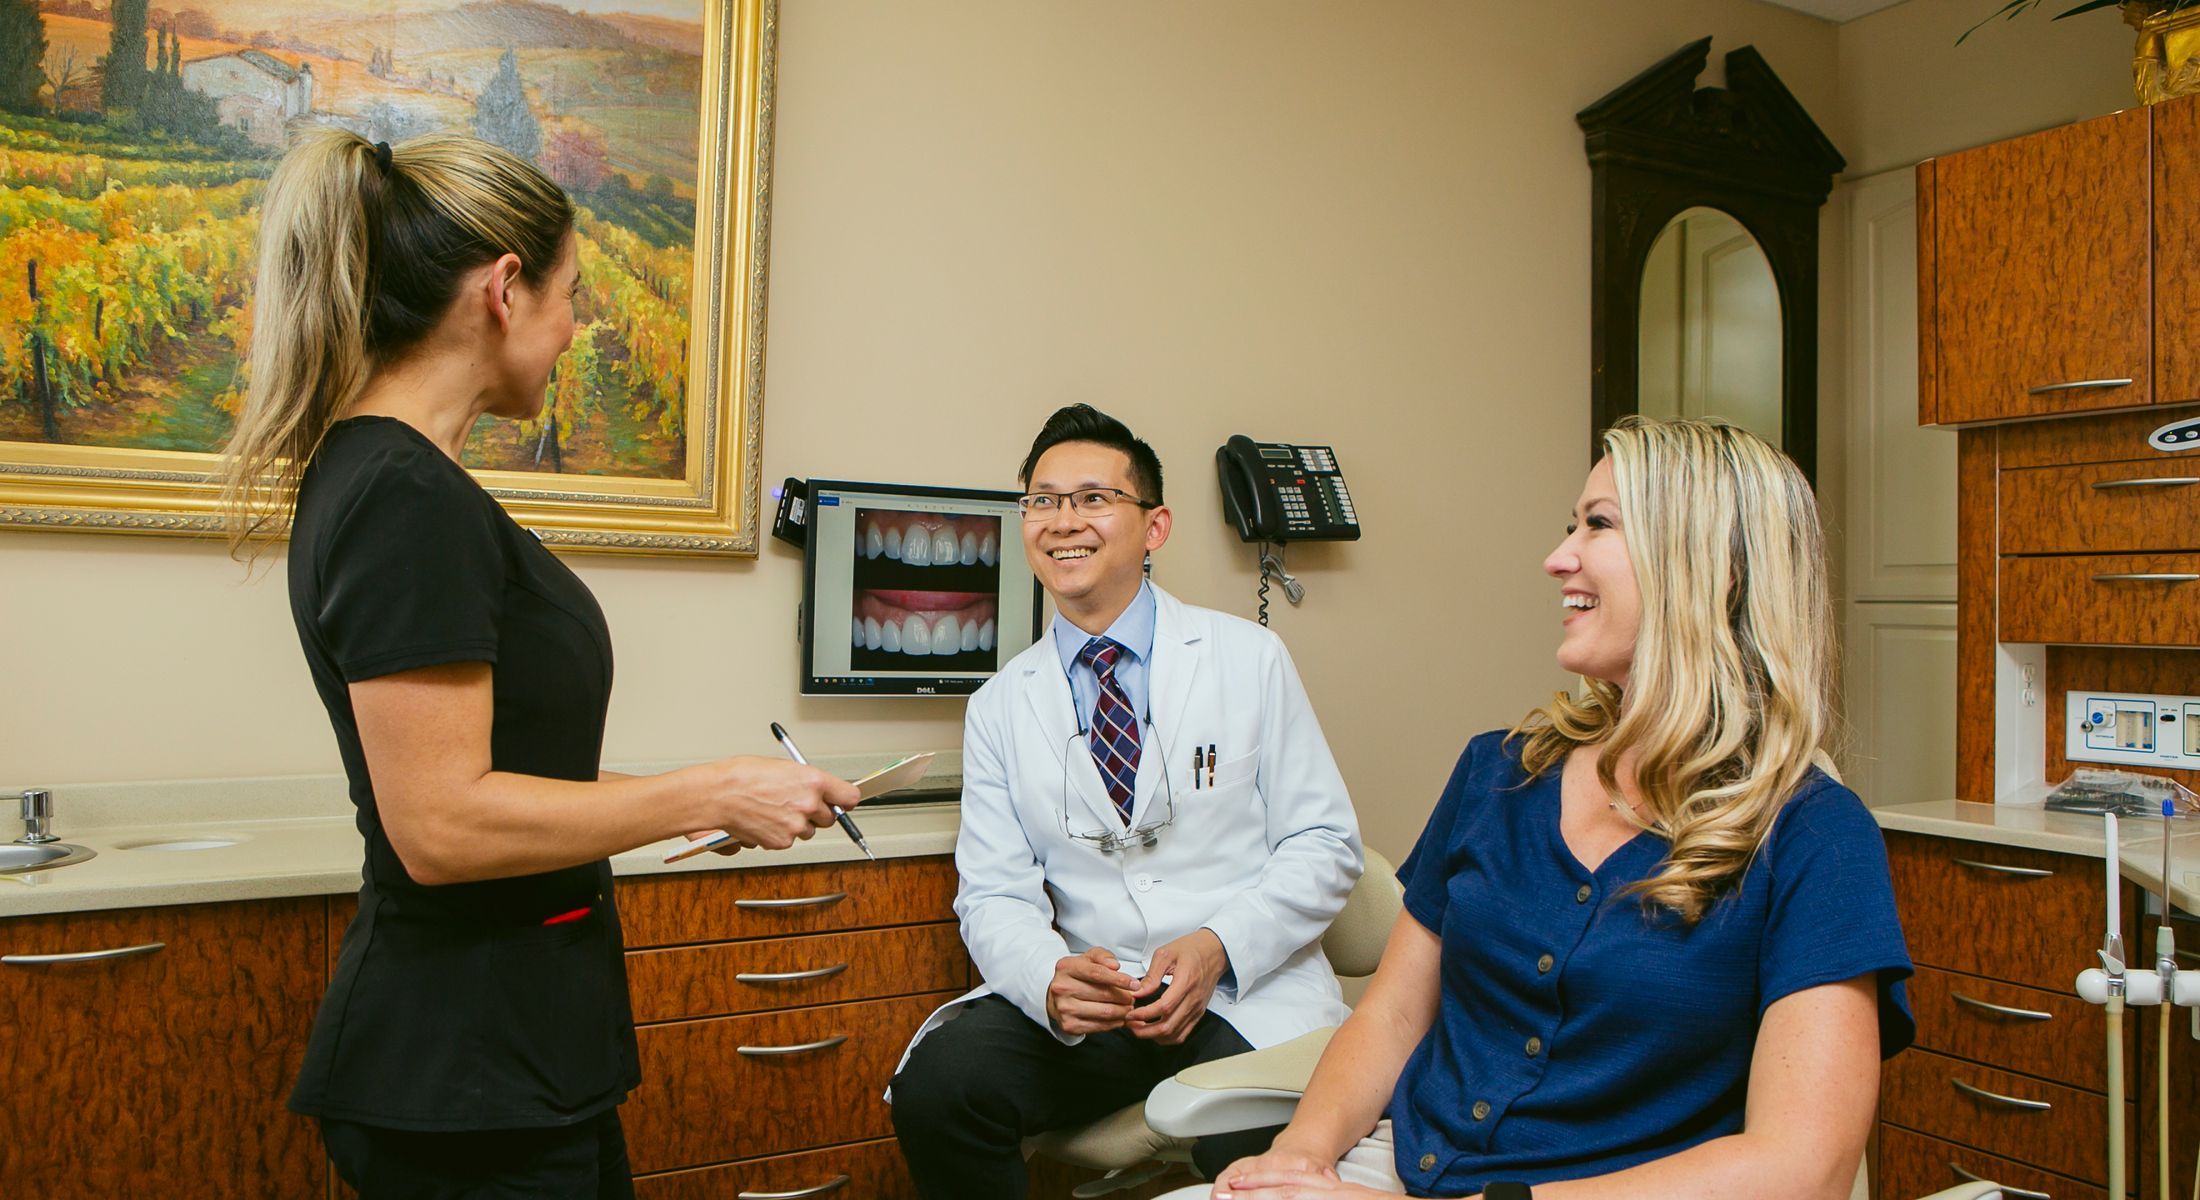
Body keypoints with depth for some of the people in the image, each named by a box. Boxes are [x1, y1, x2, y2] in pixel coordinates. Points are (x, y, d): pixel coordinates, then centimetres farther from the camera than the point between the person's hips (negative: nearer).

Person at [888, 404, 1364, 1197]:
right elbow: (994, 895, 4)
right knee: (936, 1084, -25)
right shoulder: (999, 706, 9)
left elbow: (1325, 845, 2)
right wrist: (1049, 979, -18)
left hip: (1244, 993, -2)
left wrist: (1218, 945, -15)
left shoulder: (1249, 659, 3)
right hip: (1084, 996, 3)